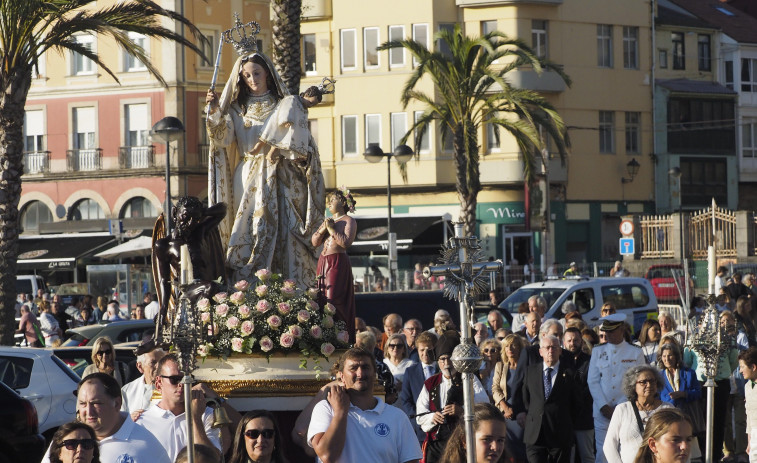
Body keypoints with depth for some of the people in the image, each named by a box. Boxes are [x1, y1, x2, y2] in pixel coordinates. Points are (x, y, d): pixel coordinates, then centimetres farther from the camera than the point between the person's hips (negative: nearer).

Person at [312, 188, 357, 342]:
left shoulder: (349, 221, -1)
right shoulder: (328, 221, 20)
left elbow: (346, 242, -15)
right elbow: (314, 242, 14)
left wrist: (331, 229, -8)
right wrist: (322, 230, -3)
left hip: (338, 262, -7)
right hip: (323, 262, 7)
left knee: (334, 301, -13)